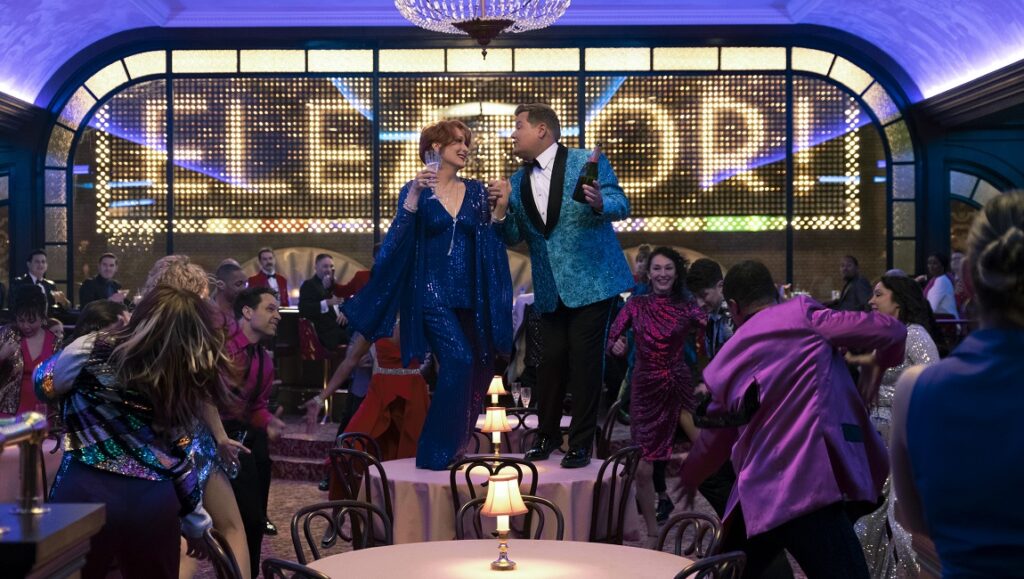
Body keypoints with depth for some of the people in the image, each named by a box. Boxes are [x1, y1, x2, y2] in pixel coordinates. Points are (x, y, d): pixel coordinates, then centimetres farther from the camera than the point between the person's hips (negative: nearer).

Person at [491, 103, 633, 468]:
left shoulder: (587, 162, -5)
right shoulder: (517, 182, 11)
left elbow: (622, 206, -12)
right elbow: (515, 237, 9)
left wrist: (599, 204, -34)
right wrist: (502, 208, -9)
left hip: (592, 281, -5)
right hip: (550, 288, 5)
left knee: (584, 360, -3)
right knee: (552, 358, 8)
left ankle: (581, 444, 9)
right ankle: (547, 435, 24)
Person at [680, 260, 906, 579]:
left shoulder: (726, 361, 18)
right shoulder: (803, 313, 6)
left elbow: (717, 436, 29)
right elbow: (890, 331, 3)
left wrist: (690, 474, 48)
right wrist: (880, 363, 25)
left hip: (760, 493, 4)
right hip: (814, 484, -4)